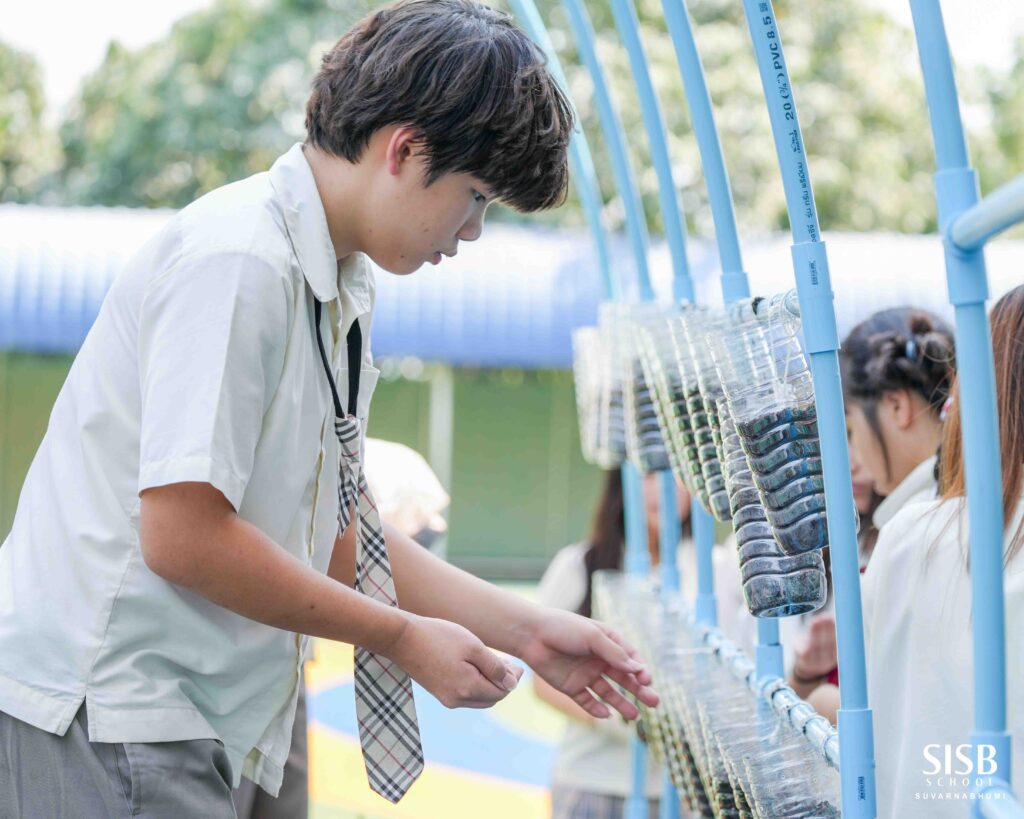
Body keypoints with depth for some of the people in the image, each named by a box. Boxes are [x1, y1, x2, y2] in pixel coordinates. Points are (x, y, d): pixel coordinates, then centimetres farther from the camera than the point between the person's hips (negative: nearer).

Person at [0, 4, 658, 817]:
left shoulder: (345, 293, 10)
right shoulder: (236, 261, -18)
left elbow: (338, 532, 16)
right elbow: (182, 537, -22)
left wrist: (526, 629, 10)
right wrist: (403, 637, -13)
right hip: (97, 714, -9)